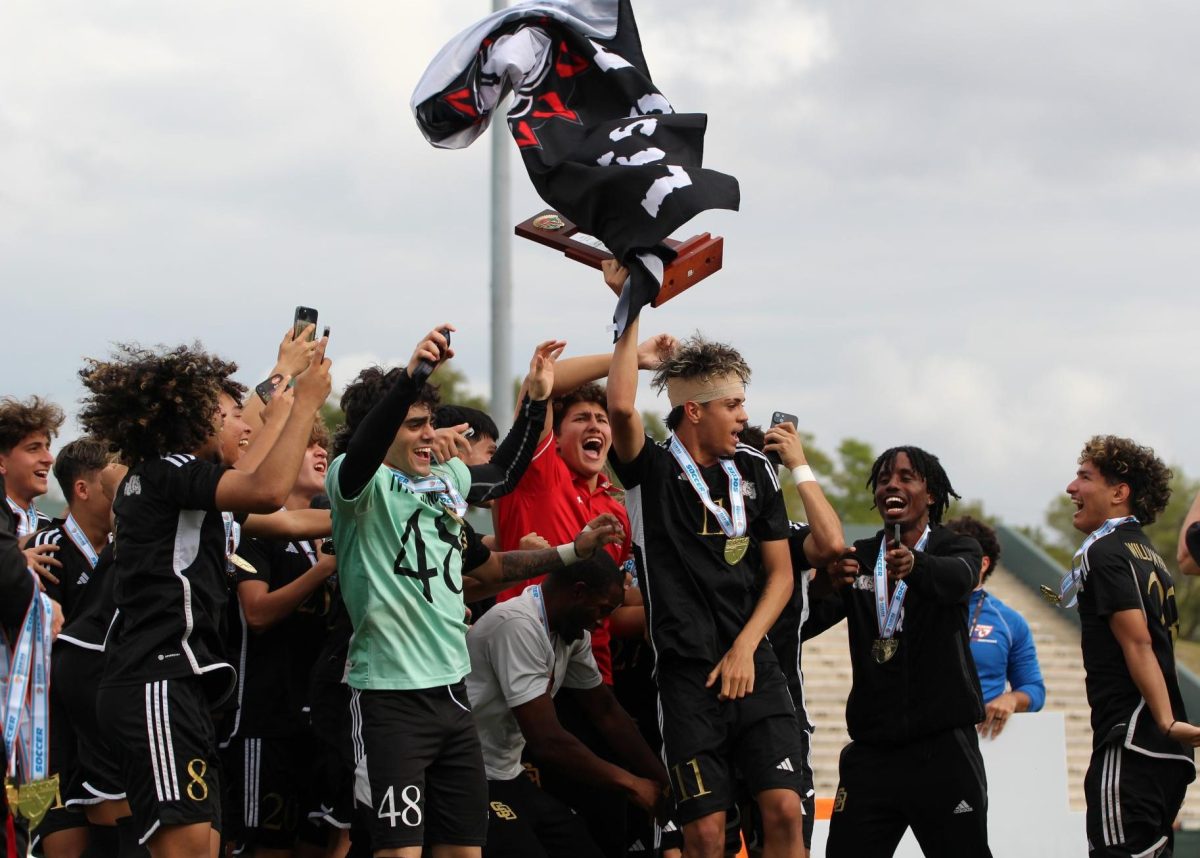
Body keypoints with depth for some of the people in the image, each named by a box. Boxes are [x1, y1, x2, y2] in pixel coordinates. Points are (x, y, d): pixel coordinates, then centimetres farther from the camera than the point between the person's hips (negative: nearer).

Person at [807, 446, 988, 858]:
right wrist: (827, 582, -27)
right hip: (871, 748, 3)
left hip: (942, 747, -3)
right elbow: (805, 623, -4)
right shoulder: (857, 558, 11)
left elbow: (957, 577, -20)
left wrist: (914, 565, -43)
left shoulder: (956, 548, 5)